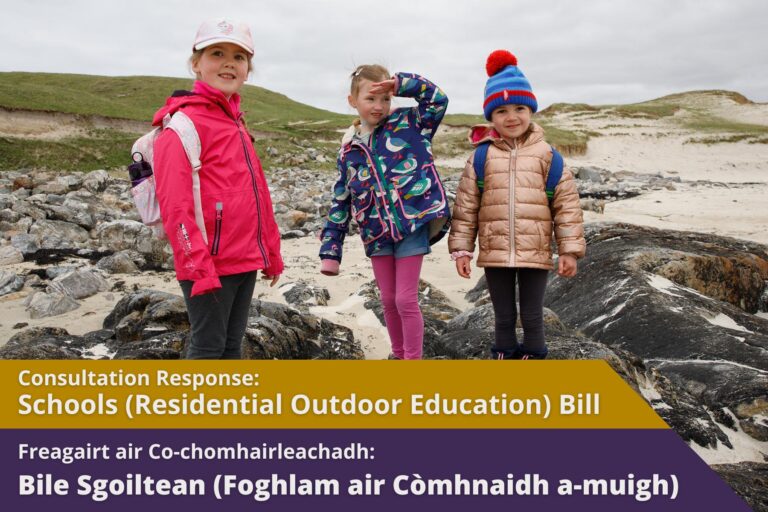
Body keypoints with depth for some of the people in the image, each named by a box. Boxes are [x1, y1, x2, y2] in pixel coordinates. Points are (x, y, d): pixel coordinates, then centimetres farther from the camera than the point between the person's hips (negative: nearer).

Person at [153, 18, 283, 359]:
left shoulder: (236, 123, 16)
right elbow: (175, 205, -17)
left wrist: (271, 253, 19)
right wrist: (198, 267, -21)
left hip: (245, 261, 8)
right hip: (210, 265, -8)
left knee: (232, 344, 16)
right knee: (209, 347, 2)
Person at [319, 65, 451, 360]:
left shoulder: (407, 124, 2)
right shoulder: (349, 150, 9)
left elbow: (438, 99, -9)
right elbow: (340, 202, 10)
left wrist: (400, 84, -14)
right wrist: (330, 250, 7)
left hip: (413, 224, -4)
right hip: (376, 233, 4)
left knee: (406, 299, -3)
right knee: (388, 300, 13)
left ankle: (413, 358, 13)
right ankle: (399, 355, 32)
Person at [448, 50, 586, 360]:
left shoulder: (546, 155, -2)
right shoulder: (481, 156, -1)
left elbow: (566, 205, 0)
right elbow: (465, 207, 0)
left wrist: (569, 250, -3)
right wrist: (461, 249, -2)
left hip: (535, 253, -1)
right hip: (495, 254, 1)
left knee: (532, 317, 12)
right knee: (504, 316, 15)